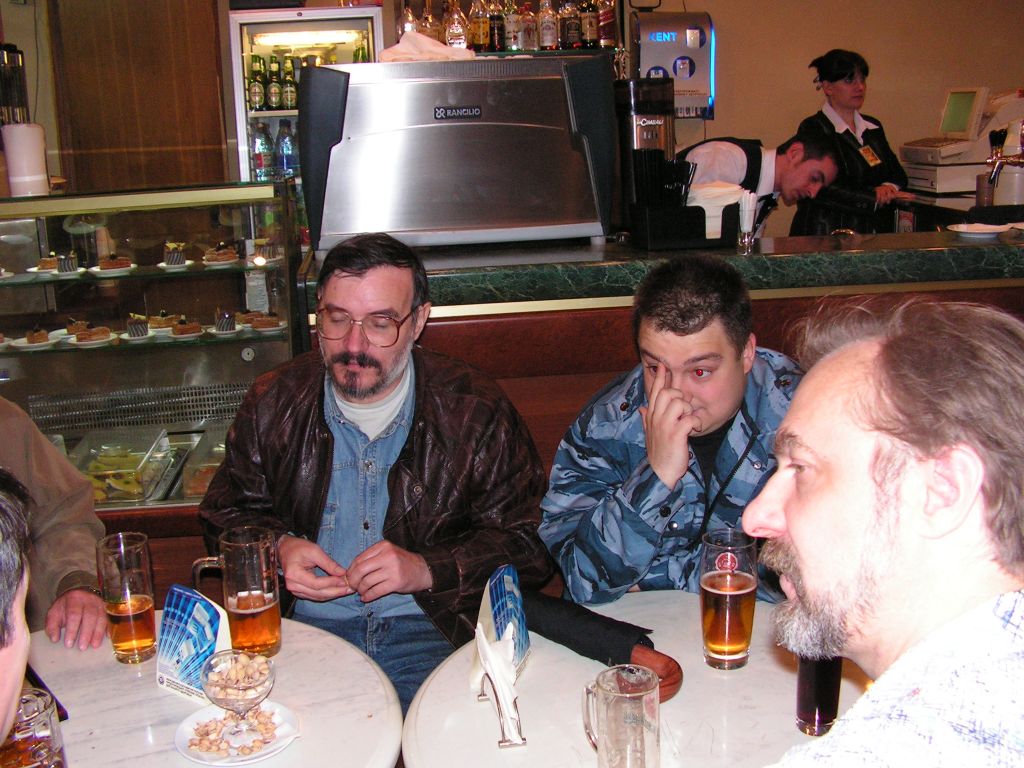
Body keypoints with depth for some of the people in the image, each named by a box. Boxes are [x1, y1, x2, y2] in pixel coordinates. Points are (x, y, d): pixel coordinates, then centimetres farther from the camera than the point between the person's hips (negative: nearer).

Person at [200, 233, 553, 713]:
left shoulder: (476, 410, -1)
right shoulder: (273, 403, 6)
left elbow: (528, 547, 0)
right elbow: (226, 513, 19)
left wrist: (427, 570, -15)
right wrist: (276, 547, -3)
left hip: (432, 636, -2)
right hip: (304, 627, 2)